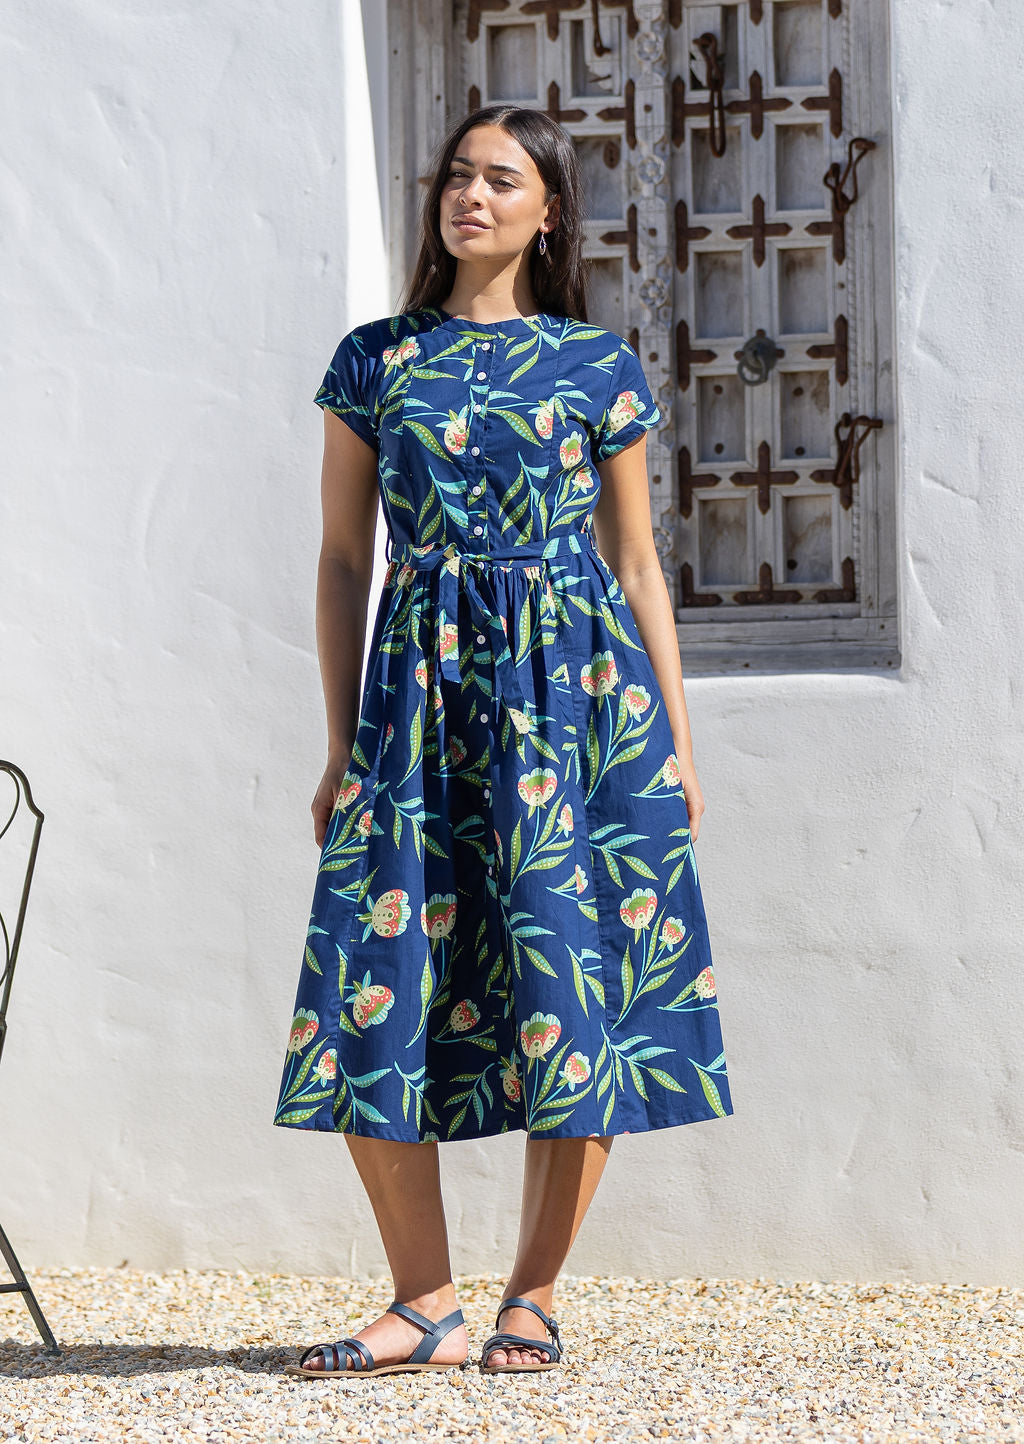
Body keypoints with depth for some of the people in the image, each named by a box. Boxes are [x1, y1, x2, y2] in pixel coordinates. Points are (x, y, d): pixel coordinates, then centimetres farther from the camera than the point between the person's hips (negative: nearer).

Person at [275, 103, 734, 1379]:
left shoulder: (596, 367, 7)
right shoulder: (373, 361, 10)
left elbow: (636, 565, 10)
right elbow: (343, 560, 11)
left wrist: (677, 741, 5)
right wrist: (341, 745, 6)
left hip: (575, 680, -1)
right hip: (419, 692, 1)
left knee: (575, 980, -4)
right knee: (380, 989, -5)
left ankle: (533, 1297, 9)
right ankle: (426, 1306, 6)